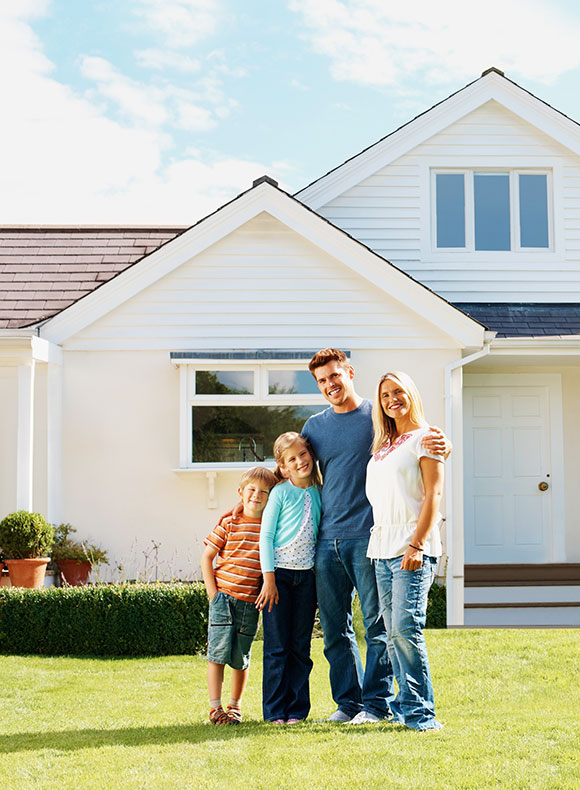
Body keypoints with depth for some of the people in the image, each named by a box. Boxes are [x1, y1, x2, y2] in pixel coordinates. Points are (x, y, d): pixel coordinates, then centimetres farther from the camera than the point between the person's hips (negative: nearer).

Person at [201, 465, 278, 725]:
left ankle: (235, 706, 23)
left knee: (241, 657, 9)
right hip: (224, 596, -2)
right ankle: (215, 707, 1)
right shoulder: (229, 523, -1)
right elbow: (206, 557, 1)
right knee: (218, 652, -5)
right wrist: (212, 593, -4)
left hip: (250, 602, 2)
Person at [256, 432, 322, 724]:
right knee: (277, 647, -1)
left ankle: (297, 708, 14)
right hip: (279, 574, -4)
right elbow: (266, 536, -5)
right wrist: (269, 578, -11)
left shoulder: (318, 492, 9)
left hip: (306, 576, 4)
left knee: (301, 647, 7)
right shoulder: (280, 493, -3)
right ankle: (275, 710, 6)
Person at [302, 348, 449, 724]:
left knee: (377, 624, -2)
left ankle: (377, 703, 6)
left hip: (367, 537, -4)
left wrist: (441, 444, -21)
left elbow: (435, 444, 2)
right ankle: (348, 702, 17)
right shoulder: (314, 426, 15)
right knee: (335, 628, 8)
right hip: (327, 539, 5)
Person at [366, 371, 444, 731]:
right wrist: (378, 544, 13)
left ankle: (420, 711, -8)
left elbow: (433, 495, -8)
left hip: (413, 549, -7)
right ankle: (405, 704, 11)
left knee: (406, 627, -14)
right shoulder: (383, 446, 20)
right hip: (382, 550, 7)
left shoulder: (424, 437, 0)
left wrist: (417, 545, -16)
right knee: (393, 633, 5)